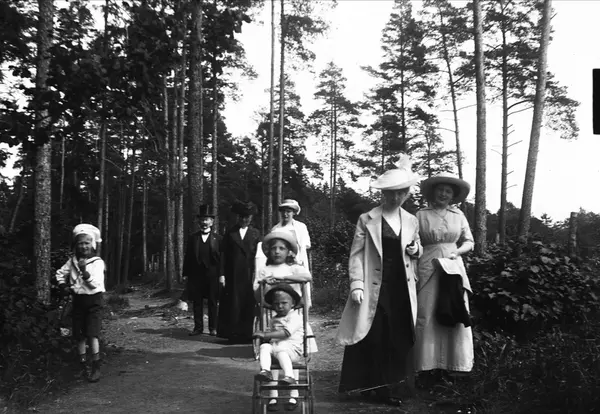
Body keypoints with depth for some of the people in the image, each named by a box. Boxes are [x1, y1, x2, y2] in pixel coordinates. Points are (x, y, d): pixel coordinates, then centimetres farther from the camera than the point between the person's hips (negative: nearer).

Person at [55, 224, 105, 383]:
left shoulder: (98, 262, -9)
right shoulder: (72, 261, 4)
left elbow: (96, 284, -18)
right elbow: (60, 274, 19)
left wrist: (85, 271, -27)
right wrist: (63, 286, 3)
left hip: (93, 300, -4)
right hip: (78, 300, 4)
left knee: (92, 334, -15)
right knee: (80, 336, 7)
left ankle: (96, 368, -9)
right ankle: (83, 367, 19)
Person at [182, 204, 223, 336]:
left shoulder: (217, 238, 5)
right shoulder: (192, 238, 9)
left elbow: (221, 258, 1)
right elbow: (188, 257, 8)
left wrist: (221, 275, -7)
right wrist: (186, 274, 2)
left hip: (213, 275, -2)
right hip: (196, 274, 2)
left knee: (213, 302, 4)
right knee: (197, 302, 5)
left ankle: (213, 328, 12)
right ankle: (198, 327, 12)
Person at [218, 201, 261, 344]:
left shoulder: (255, 233, 9)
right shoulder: (230, 233, 8)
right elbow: (223, 255, 5)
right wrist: (222, 274, -3)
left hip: (249, 275, 0)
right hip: (233, 276, 0)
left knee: (249, 305, 2)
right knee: (233, 304, 1)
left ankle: (247, 334, 10)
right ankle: (233, 333, 9)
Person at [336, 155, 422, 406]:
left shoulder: (411, 221, 11)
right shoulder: (367, 220, -1)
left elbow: (417, 251, 23)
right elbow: (356, 255, -4)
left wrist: (416, 250, -1)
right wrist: (356, 286, -13)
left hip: (401, 289, 4)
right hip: (375, 287, -3)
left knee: (399, 339, 4)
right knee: (373, 338, -2)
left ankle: (394, 388, 15)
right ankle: (371, 387, 11)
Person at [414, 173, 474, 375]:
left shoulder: (458, 215, 9)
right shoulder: (421, 215, 2)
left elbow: (469, 242, 12)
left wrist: (456, 252, -6)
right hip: (428, 269, -2)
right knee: (426, 315, -3)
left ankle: (453, 361, 12)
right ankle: (426, 361, 7)